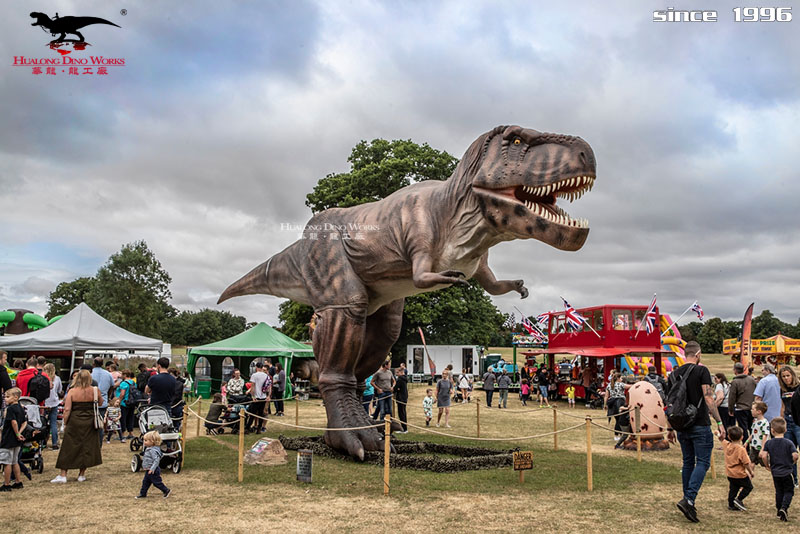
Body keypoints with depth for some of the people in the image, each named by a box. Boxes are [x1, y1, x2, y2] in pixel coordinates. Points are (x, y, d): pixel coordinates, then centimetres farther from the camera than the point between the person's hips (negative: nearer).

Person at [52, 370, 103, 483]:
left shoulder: (72, 391, -7)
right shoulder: (95, 391, -3)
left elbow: (67, 409, -9)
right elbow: (99, 403, 13)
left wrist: (65, 424, 0)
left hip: (74, 422, -1)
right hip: (90, 423, 1)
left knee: (68, 448, 8)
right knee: (87, 447, 11)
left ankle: (63, 475, 8)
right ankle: (82, 474, 16)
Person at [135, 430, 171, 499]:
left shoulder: (153, 451, -25)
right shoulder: (149, 449, 8)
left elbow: (156, 460, -30)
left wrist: (152, 469, -35)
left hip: (153, 471, -10)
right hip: (148, 471, 10)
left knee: (157, 482, -1)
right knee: (145, 482, 15)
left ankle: (167, 491, 9)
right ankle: (143, 494, 26)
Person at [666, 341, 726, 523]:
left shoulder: (674, 374, 10)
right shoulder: (702, 371, -7)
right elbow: (708, 399, -14)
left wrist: (670, 428, 18)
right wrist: (719, 422, -10)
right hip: (700, 426, -6)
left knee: (688, 463, 15)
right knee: (702, 462, -2)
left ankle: (688, 502, 19)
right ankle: (688, 499, -16)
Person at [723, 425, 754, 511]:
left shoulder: (727, 445, -4)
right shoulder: (741, 449, -22)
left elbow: (723, 440, 18)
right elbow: (746, 463, -19)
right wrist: (751, 472, -6)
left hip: (730, 474, 6)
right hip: (740, 474, -6)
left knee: (733, 488, 16)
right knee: (748, 486, 12)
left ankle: (731, 504, 19)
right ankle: (738, 499, 0)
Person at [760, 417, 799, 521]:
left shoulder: (768, 443, -5)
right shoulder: (789, 443, -9)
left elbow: (763, 456, -14)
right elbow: (795, 455, -19)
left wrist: (767, 465, 3)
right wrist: (792, 462, 3)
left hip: (775, 472, 2)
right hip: (787, 472, -2)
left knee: (779, 492, 17)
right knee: (789, 491, 8)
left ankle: (779, 510, 22)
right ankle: (784, 508, -12)